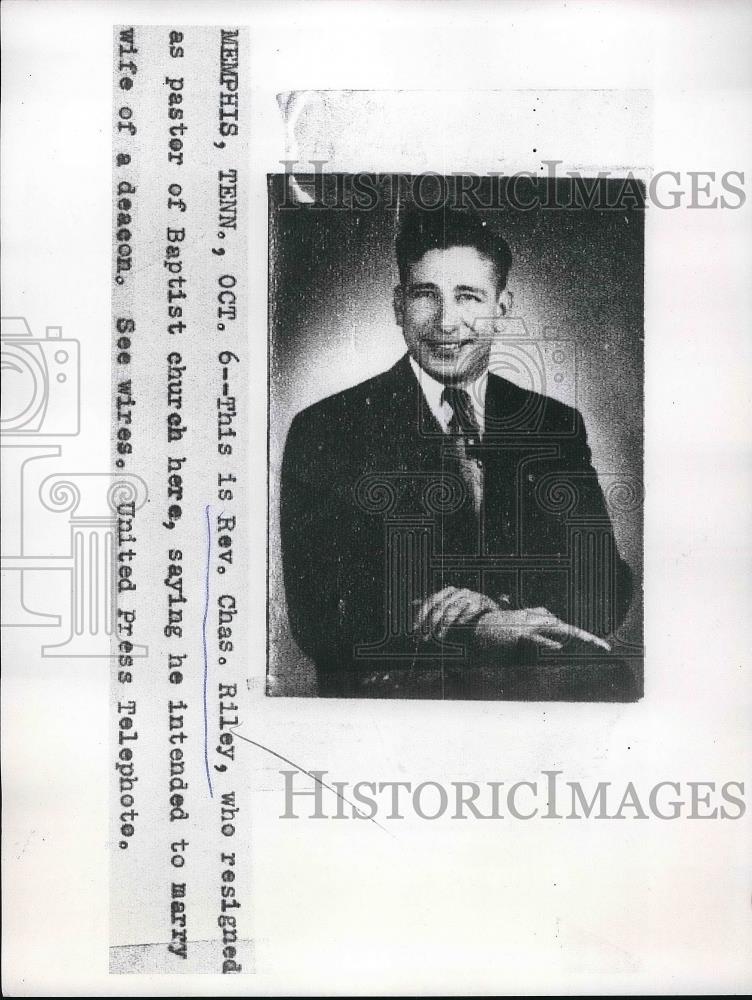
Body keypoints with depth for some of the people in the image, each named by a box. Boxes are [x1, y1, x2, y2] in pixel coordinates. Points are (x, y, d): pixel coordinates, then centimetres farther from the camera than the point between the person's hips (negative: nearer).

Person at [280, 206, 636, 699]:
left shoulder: (556, 426, 13)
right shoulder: (326, 430, 1)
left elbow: (606, 587, 6)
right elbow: (318, 617, -7)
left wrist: (495, 608, -14)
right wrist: (477, 631, -18)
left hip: (545, 679, 4)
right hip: (393, 684, -4)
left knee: (615, 681, -27)